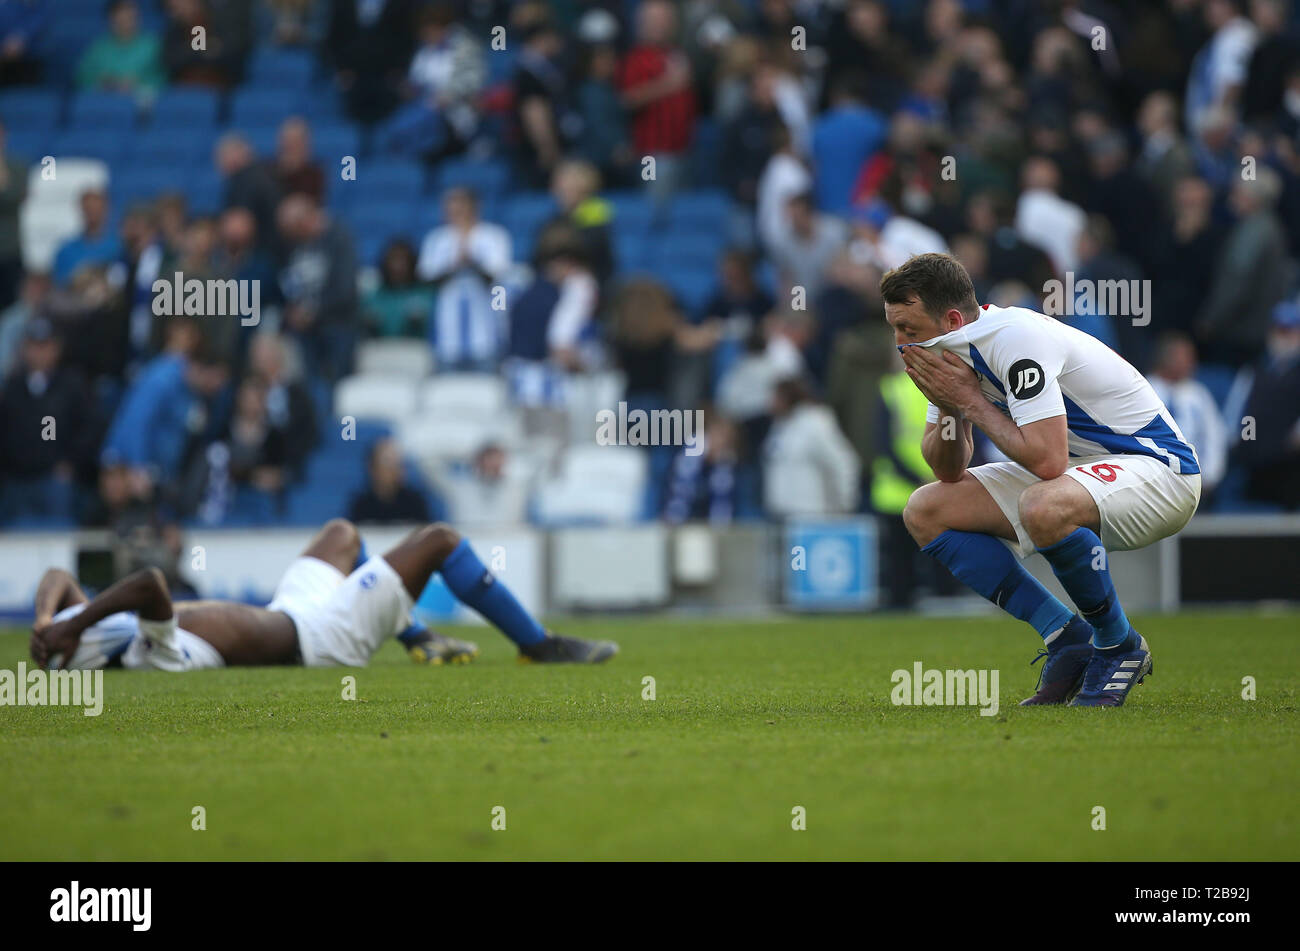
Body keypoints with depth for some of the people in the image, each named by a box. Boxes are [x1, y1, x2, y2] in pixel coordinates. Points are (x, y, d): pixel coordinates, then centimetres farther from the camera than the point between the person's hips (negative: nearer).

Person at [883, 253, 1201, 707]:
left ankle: (1120, 646, -14)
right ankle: (1068, 640, 0)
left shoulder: (1015, 339, -27)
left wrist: (972, 401, -24)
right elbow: (948, 470, 7)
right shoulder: (951, 352, 1)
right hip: (1077, 467, 10)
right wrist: (949, 411, -13)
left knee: (1044, 508, -40)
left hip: (1155, 467, -10)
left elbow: (1048, 461, -35)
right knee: (925, 512, 2)